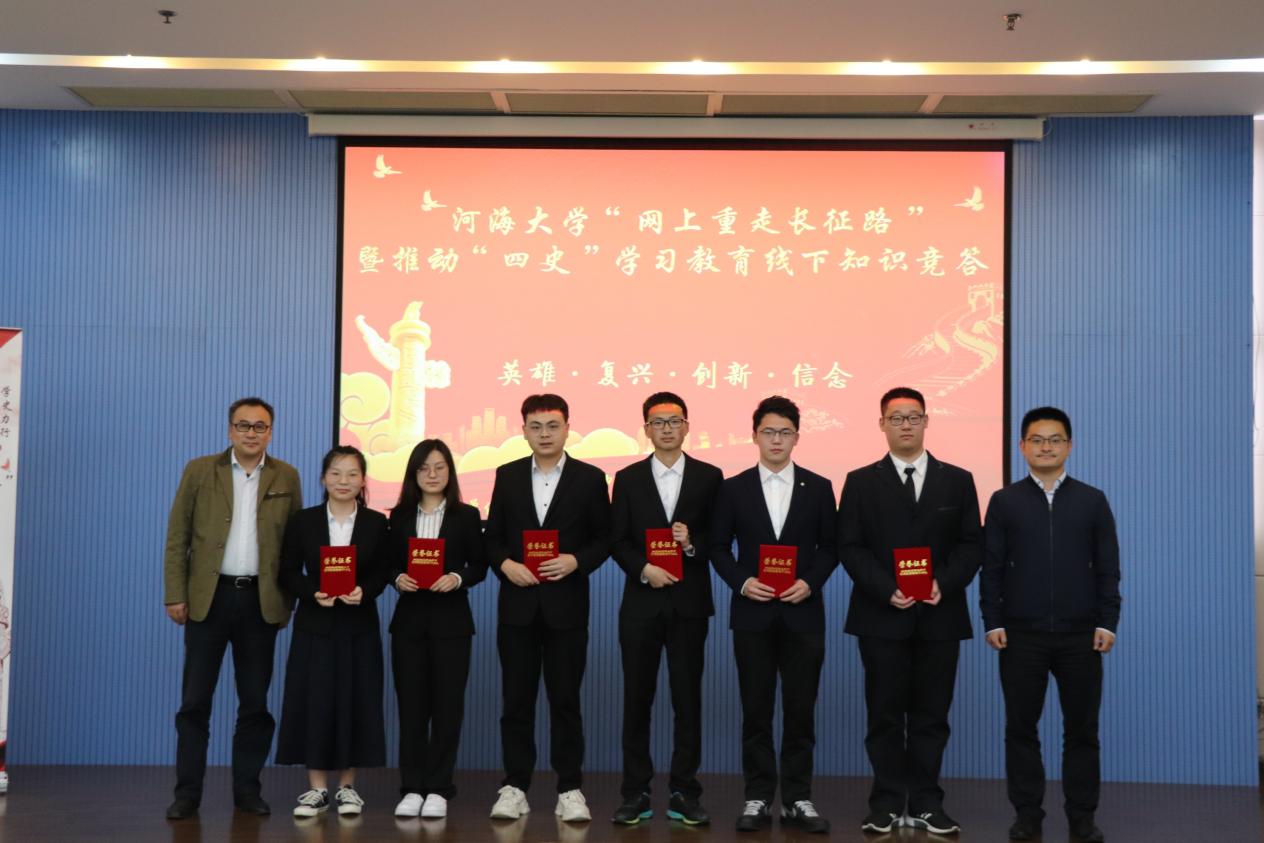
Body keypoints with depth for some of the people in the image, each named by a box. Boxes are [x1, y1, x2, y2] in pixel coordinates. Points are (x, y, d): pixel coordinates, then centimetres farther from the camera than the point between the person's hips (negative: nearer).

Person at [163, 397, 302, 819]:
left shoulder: (286, 478, 6)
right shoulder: (199, 471, 2)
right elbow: (177, 538, 1)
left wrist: (292, 595, 2)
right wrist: (175, 595, -5)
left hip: (261, 600, 1)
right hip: (208, 596, -1)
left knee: (255, 701, 7)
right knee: (195, 699, 3)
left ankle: (247, 787, 17)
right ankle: (188, 791, 10)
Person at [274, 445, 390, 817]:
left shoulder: (376, 523, 3)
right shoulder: (303, 521, 3)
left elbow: (382, 573, 1)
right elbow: (288, 573, 2)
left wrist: (363, 591, -18)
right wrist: (313, 593, -15)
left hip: (359, 625, 0)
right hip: (315, 624, 0)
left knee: (354, 702, 2)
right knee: (314, 702, 0)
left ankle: (347, 786, 14)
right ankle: (317, 787, 10)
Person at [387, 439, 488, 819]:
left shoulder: (467, 516, 1)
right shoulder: (400, 516, 8)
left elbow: (479, 566, 0)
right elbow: (390, 564, 8)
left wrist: (457, 579, -18)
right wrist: (398, 578, -12)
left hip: (451, 620, -2)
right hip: (409, 619, 2)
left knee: (447, 703, 1)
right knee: (411, 704, 4)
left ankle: (438, 789, 9)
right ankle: (412, 788, 11)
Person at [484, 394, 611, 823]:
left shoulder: (590, 478, 1)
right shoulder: (507, 475, 7)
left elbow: (604, 538, 1)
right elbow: (492, 537, 8)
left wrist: (576, 561, -16)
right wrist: (506, 564, -11)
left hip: (566, 604, -2)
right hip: (517, 603, 2)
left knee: (565, 699, 4)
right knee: (517, 700, 6)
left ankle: (570, 790, 11)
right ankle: (515, 787, 14)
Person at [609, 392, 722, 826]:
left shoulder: (709, 477, 4)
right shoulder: (628, 479, 7)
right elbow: (617, 541, 3)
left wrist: (692, 544, -16)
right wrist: (644, 569, -13)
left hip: (689, 603, 0)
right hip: (641, 603, 1)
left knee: (688, 698, 3)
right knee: (636, 698, 4)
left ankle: (684, 793, 11)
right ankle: (636, 793, 12)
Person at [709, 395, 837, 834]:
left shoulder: (818, 487, 5)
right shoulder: (733, 488, 4)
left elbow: (830, 547, 6)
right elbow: (718, 547, 5)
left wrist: (810, 583, -10)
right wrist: (742, 582, -11)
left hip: (803, 614, 0)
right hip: (752, 614, 0)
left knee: (800, 710, 4)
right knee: (756, 711, 4)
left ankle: (797, 799, 13)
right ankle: (758, 797, 12)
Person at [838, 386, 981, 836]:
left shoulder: (957, 480, 9)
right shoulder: (861, 482, 5)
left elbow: (971, 544, 4)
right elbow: (850, 547, -1)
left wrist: (944, 584, -12)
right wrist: (887, 590, -14)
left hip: (940, 616, 1)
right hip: (882, 616, -1)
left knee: (931, 714, 5)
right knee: (885, 714, 3)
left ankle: (926, 803, 14)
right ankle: (887, 804, 11)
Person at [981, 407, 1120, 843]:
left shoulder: (1092, 500, 7)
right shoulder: (1004, 501, 5)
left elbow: (1107, 568, 5)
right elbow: (992, 567, 3)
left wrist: (1107, 623, -3)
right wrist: (993, 622, -4)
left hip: (1081, 634, 0)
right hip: (1021, 634, 0)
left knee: (1081, 727, 6)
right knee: (1021, 727, 4)